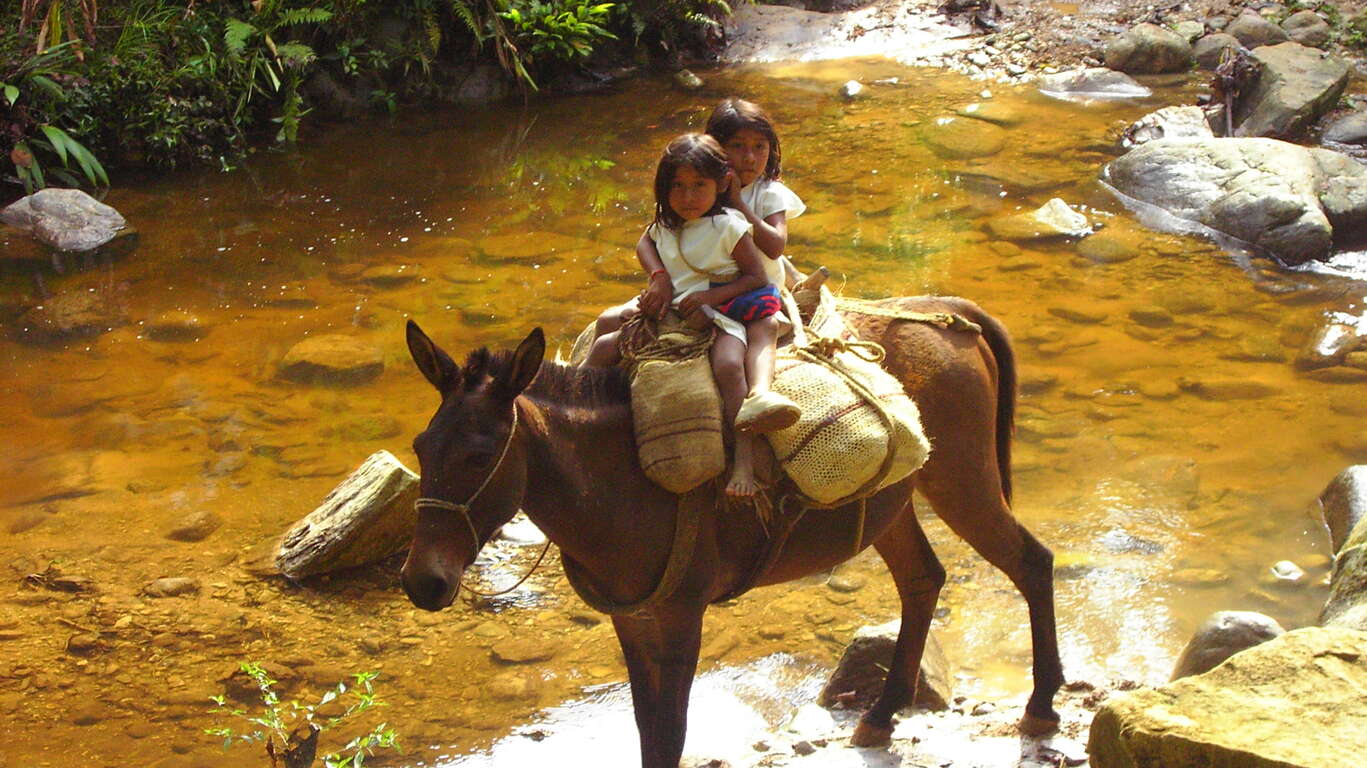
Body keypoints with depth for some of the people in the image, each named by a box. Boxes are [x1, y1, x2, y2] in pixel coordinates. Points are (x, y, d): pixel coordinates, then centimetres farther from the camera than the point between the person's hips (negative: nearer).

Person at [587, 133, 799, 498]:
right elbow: (645, 244, 29)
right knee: (604, 347, -6)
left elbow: (756, 277, -6)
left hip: (719, 317, -6)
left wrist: (711, 296, -18)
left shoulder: (729, 226, -7)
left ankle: (744, 461, -40)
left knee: (729, 365, -35)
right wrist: (658, 276, 7)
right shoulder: (665, 225, 9)